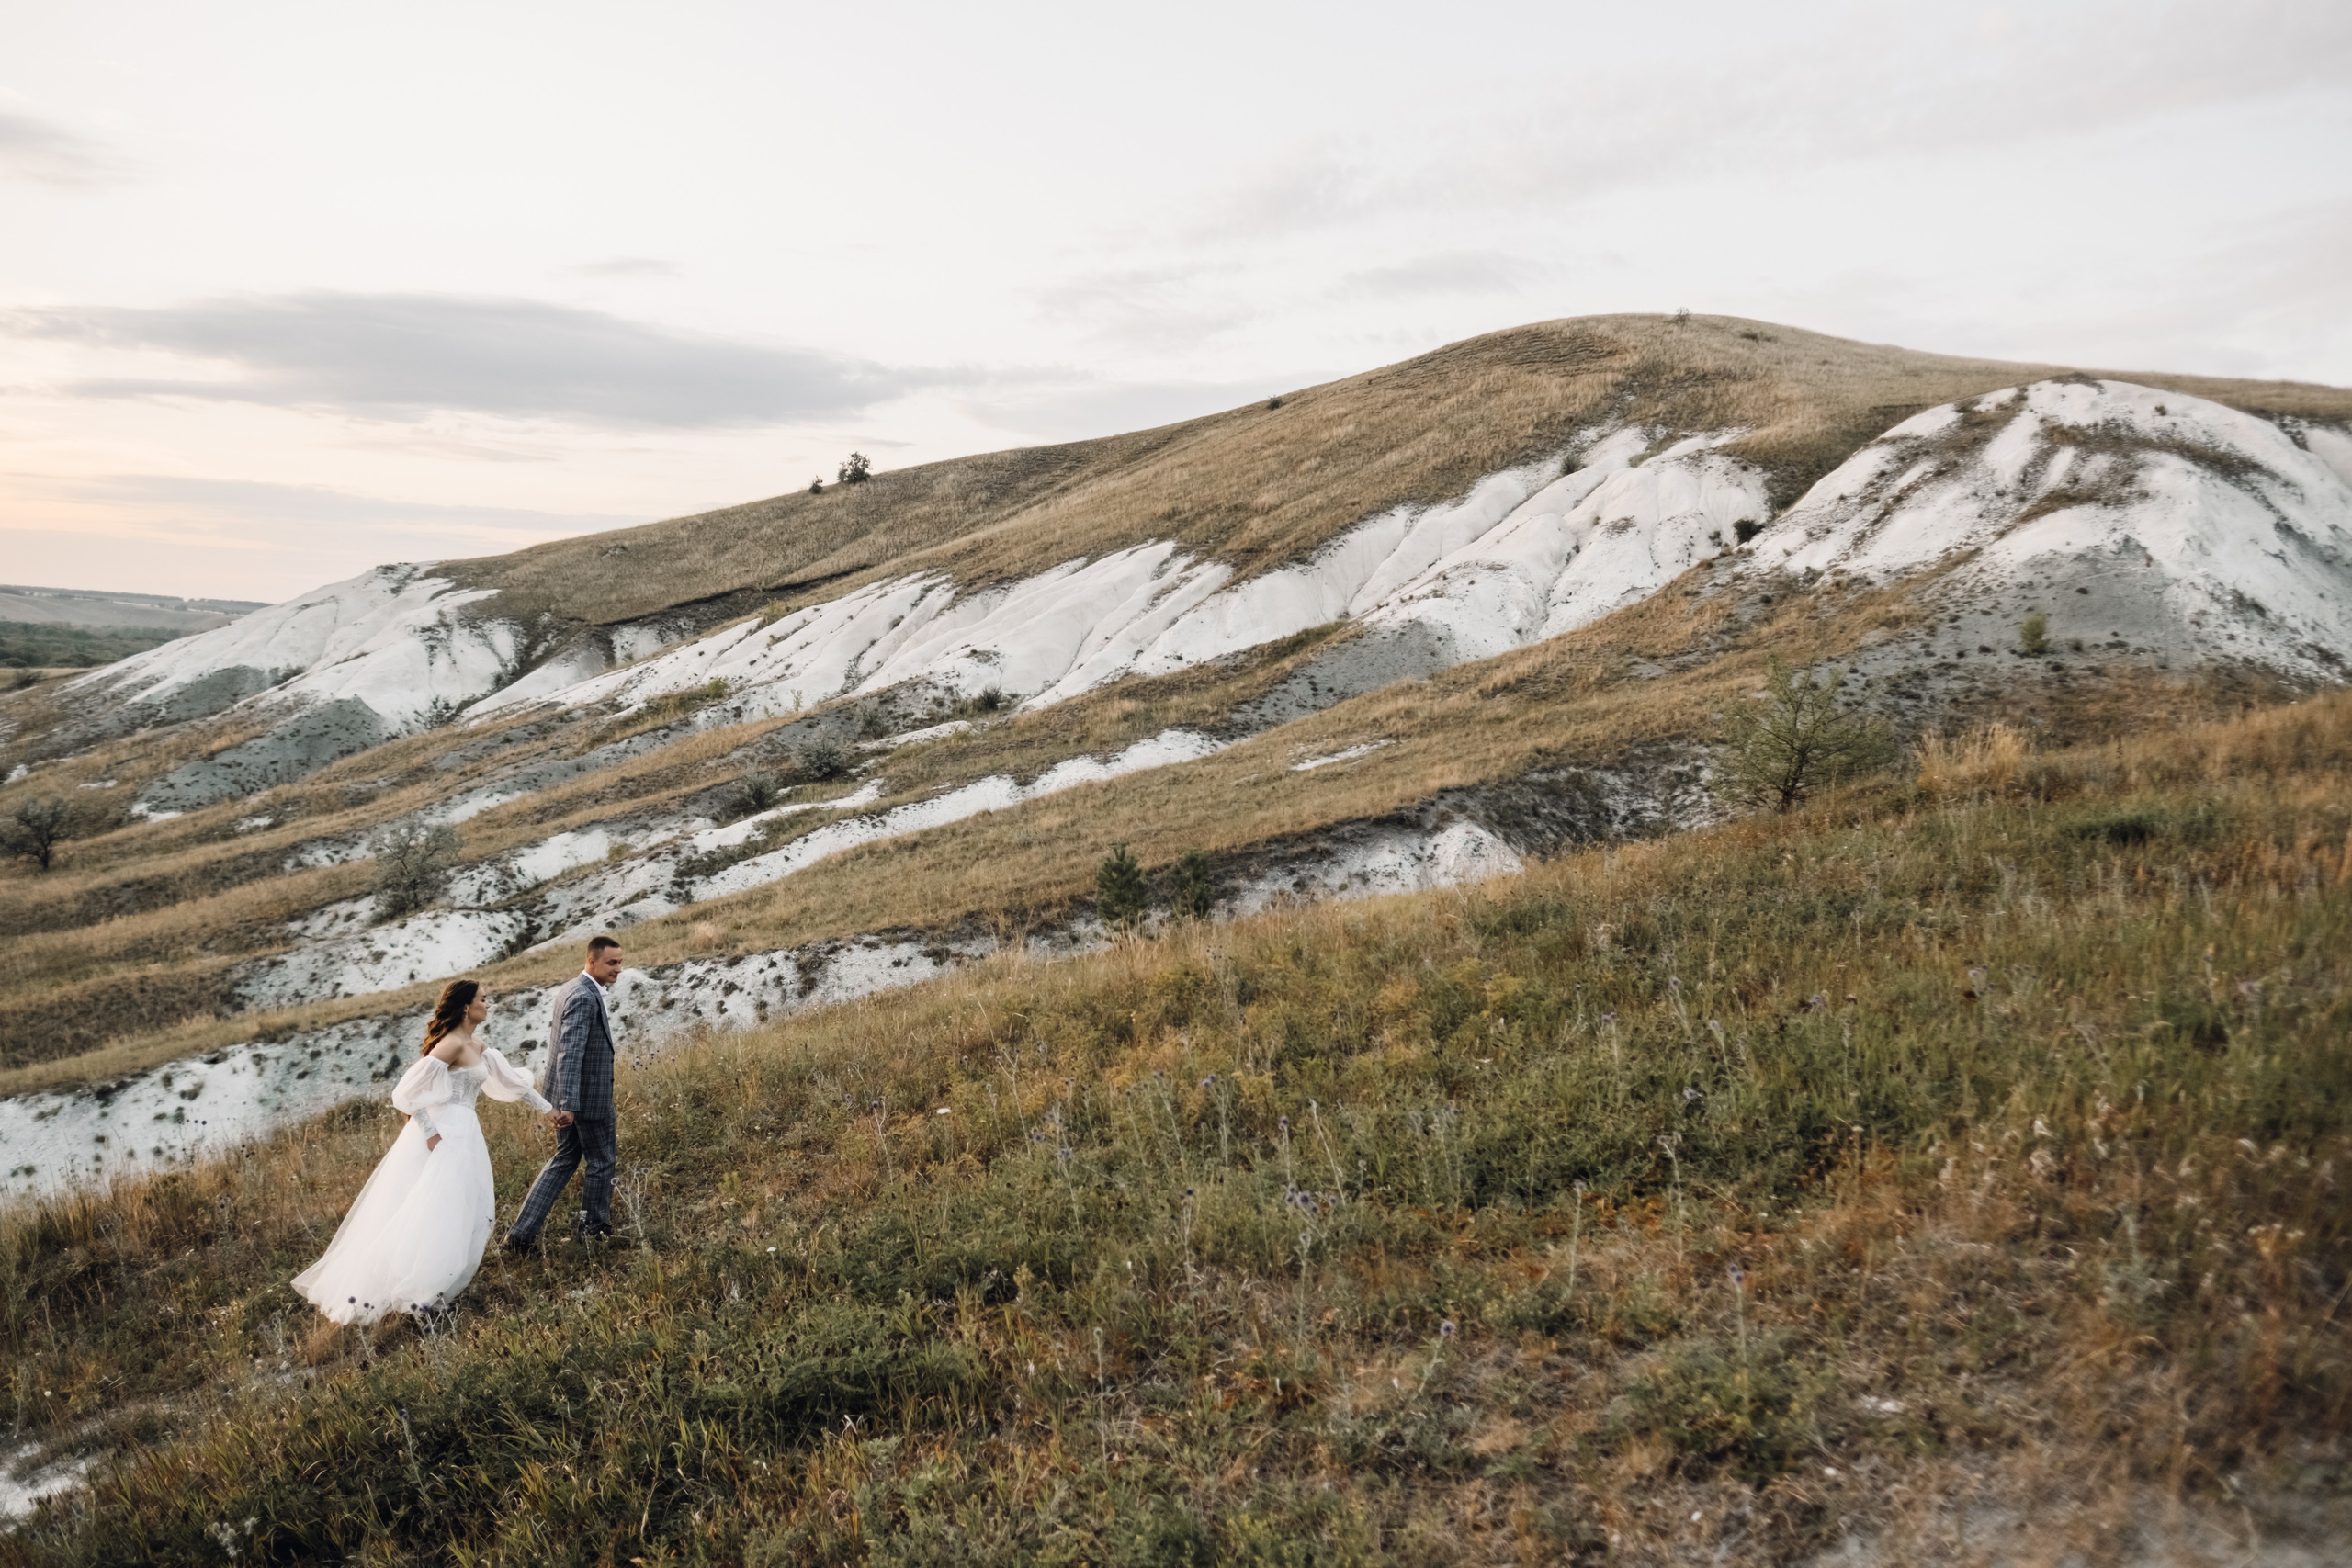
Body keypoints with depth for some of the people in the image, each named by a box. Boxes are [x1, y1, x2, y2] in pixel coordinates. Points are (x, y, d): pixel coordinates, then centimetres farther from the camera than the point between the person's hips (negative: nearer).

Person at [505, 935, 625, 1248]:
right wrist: (568, 1105, -31)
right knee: (601, 1161, 10)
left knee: (565, 1159, 19)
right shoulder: (584, 998, -23)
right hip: (588, 1095, -10)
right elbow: (570, 1053, -29)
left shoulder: (570, 990, 9)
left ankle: (522, 1231, 15)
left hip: (570, 1095, 10)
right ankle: (594, 1227, 28)